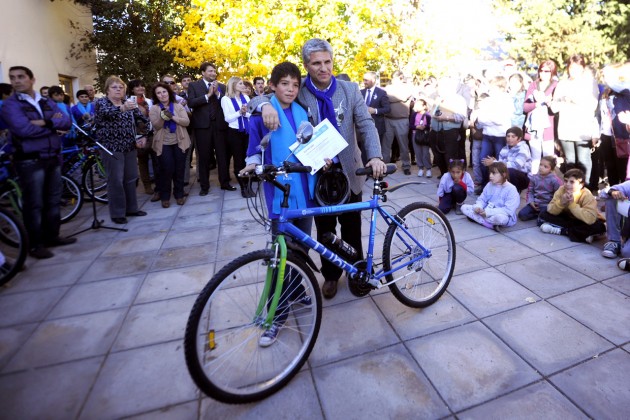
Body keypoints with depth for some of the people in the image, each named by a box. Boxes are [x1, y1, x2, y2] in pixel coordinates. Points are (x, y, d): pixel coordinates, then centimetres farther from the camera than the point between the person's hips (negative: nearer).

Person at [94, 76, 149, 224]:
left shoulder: (128, 102, 11)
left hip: (130, 147, 5)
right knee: (116, 181, -3)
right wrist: (122, 108, -47)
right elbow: (106, 112, -27)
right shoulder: (101, 102, -4)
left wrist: (143, 136, -4)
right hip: (111, 147, -5)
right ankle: (117, 213, 6)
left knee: (131, 178, 10)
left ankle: (131, 208, 23)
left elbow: (143, 119, 11)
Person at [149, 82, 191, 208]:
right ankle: (165, 197, 6)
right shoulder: (154, 109, 5)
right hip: (163, 144, -1)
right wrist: (163, 117, -23)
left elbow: (186, 122, -6)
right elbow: (156, 126, -6)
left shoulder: (178, 106, 6)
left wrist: (173, 117, -20)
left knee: (179, 169, 2)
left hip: (179, 142, 1)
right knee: (167, 169, -8)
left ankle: (179, 194, 17)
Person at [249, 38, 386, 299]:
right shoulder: (298, 93, -3)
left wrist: (375, 156, -24)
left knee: (352, 228, 11)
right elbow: (257, 99, -5)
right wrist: (265, 105, -31)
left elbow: (366, 125, -6)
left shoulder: (350, 89, 0)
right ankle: (330, 275, 32)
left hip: (348, 171, 1)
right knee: (325, 229, 12)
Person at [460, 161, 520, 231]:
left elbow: (508, 210, -21)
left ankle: (478, 219, -15)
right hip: (485, 212, 7)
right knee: (464, 207, -9)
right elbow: (482, 199, 9)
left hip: (503, 216, -7)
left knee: (499, 217, -44)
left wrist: (488, 212, -27)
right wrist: (478, 207, -16)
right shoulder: (489, 185, 5)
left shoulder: (511, 189, -14)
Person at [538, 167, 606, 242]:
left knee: (598, 226, -34)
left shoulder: (587, 195, -23)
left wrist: (572, 204, -38)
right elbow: (550, 211, -17)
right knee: (543, 215, -17)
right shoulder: (561, 190, -14)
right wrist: (561, 203, -35)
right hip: (567, 218, 3)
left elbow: (590, 219, -36)